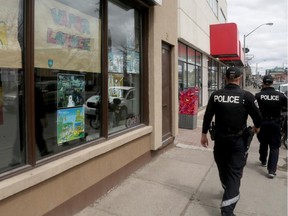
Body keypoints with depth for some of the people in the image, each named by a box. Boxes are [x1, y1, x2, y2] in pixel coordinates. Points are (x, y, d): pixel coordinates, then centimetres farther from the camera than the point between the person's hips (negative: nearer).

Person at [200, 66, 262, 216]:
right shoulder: (246, 96, -10)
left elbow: (207, 116, -2)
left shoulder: (216, 95, -4)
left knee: (223, 168, 21)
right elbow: (258, 117, -5)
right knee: (235, 171, 4)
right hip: (238, 140, -2)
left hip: (220, 138, 3)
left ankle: (229, 193, 46)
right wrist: (256, 127, 17)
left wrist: (204, 134, 9)